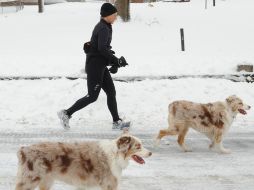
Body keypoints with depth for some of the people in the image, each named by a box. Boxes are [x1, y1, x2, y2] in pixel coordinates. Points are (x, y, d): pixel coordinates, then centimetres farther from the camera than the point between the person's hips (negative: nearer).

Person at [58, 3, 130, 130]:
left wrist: (114, 62, 10)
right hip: (95, 66, -10)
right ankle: (66, 114, 2)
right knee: (92, 96, -6)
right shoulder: (103, 29, -16)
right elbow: (102, 48, -27)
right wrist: (116, 61, -19)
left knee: (111, 92, 9)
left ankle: (117, 122, 12)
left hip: (100, 65, 10)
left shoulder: (104, 27, 15)